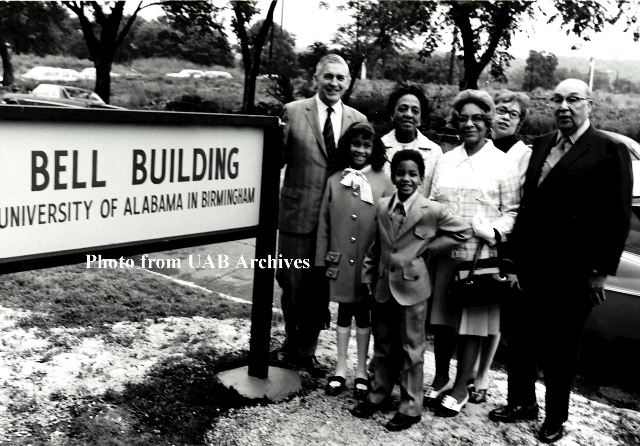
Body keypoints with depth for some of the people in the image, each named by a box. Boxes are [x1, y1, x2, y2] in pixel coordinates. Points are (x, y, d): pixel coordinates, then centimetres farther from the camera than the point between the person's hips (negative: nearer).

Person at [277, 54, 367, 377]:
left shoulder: (358, 120, 6)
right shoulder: (293, 112, -1)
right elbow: (277, 160, -2)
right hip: (298, 213, -2)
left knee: (321, 288, 10)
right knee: (293, 283, 7)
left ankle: (306, 350, 28)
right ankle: (293, 342, 32)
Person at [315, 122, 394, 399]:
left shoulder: (384, 183, -4)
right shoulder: (335, 181, 1)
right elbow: (324, 223, 4)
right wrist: (322, 259, 3)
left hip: (369, 262, -1)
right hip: (340, 259, 2)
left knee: (363, 314, 11)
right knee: (343, 312, 12)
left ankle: (361, 372, 24)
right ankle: (340, 370, 24)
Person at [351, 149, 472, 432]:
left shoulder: (432, 210, -10)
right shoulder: (382, 206, 4)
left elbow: (464, 231, -3)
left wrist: (429, 248, -7)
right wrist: (369, 276, 9)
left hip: (412, 287, -4)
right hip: (384, 286, 5)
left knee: (411, 349, 6)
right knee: (383, 346, 17)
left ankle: (410, 407, 18)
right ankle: (378, 395, 32)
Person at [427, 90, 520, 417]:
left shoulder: (503, 164, 0)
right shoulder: (445, 160, 12)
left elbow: (512, 211, -2)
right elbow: (433, 202, 12)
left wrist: (494, 232, -19)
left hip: (480, 256, -3)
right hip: (443, 253, 4)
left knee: (472, 322, 4)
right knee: (441, 319, 11)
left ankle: (460, 389, 17)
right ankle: (440, 379, 28)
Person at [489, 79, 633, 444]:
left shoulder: (611, 151, -8)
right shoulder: (541, 145, 9)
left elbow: (617, 217, -9)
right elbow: (528, 203, 9)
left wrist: (601, 271, -10)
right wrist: (516, 255, 4)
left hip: (573, 272, -5)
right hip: (531, 265, 5)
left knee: (561, 347, 10)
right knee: (521, 338, 14)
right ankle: (522, 403, 34)